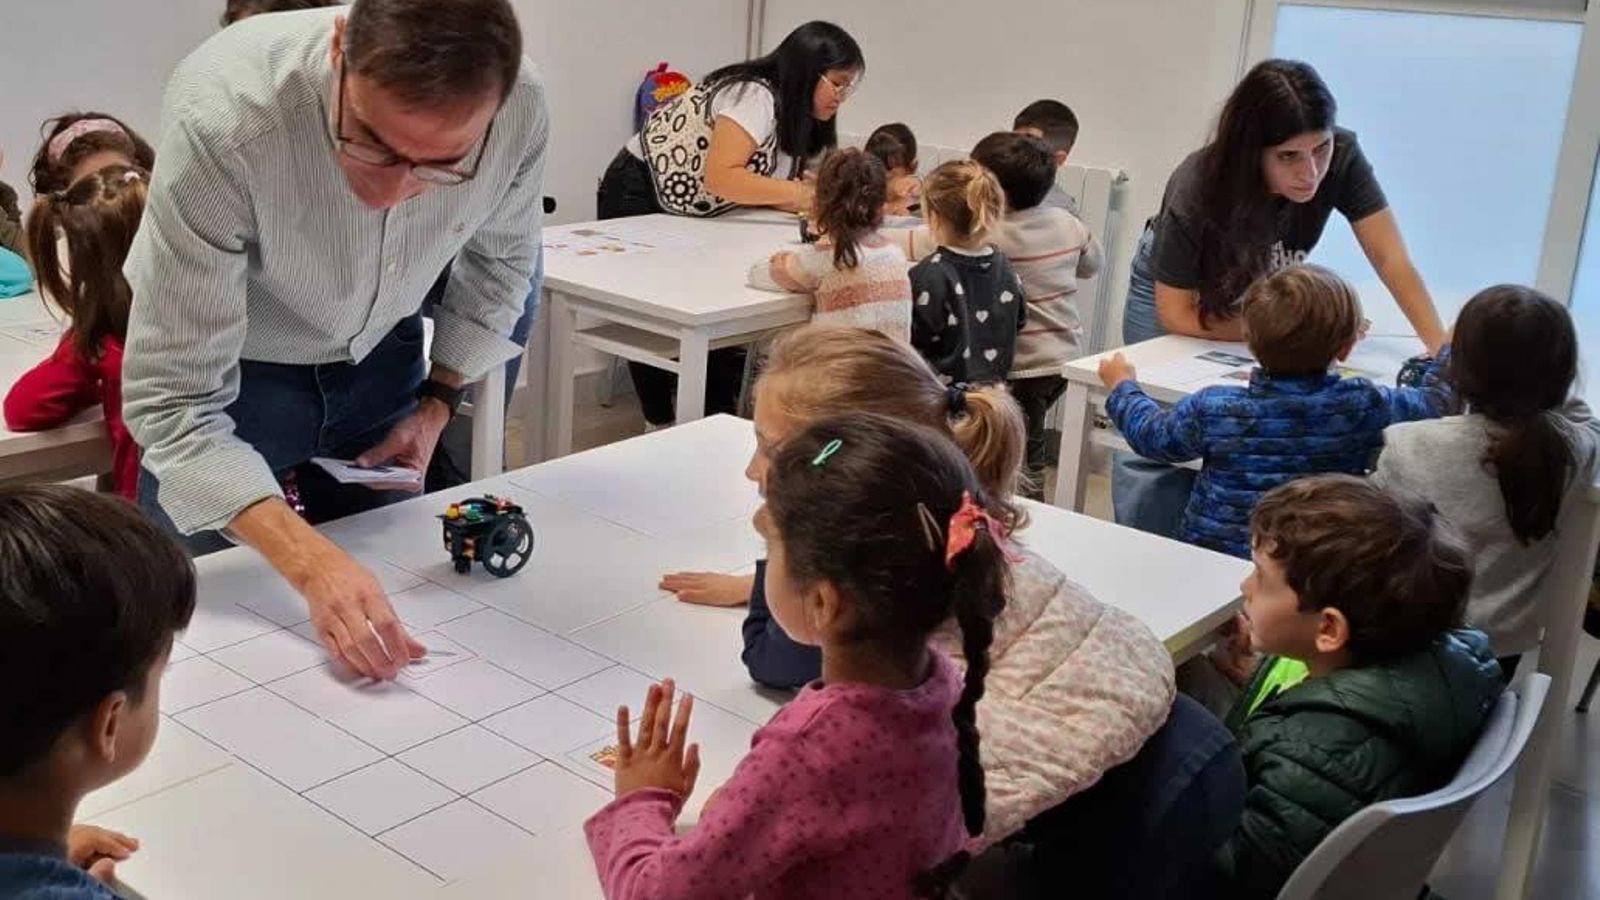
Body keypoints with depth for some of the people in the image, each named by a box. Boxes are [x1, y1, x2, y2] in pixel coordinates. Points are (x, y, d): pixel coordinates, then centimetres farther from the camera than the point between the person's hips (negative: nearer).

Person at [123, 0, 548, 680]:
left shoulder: (520, 107, -28)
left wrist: (438, 403, -7)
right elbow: (172, 401, -35)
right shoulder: (222, 117, -39)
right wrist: (313, 564, -45)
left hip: (379, 358, 3)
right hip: (227, 372, -3)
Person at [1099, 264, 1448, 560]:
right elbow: (1438, 400, 8)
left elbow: (1152, 434, 9)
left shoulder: (1213, 409, -11)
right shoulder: (1364, 406, -11)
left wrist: (1123, 387, 29)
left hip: (1210, 557, 1)